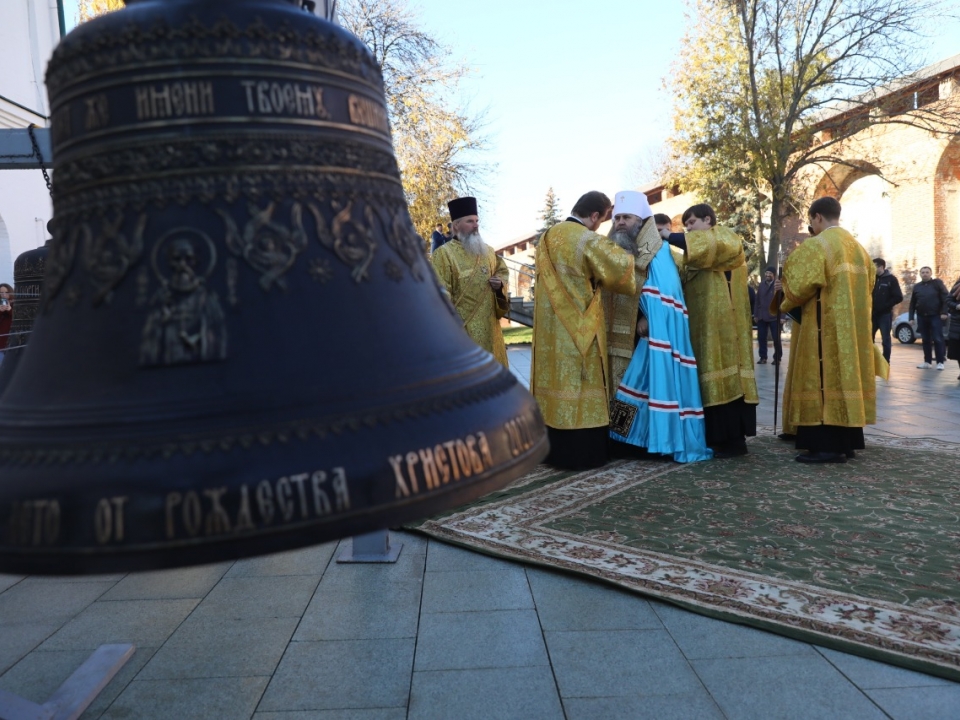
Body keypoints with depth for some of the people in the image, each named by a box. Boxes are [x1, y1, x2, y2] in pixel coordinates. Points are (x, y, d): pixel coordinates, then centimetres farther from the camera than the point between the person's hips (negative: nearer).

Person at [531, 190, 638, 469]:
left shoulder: (547, 238, 11)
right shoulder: (589, 240, -14)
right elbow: (620, 266, -20)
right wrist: (627, 255, 2)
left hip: (550, 326, 7)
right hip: (578, 326, -7)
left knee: (555, 379, 11)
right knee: (579, 385, -1)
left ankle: (553, 450, 18)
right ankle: (582, 454, 4)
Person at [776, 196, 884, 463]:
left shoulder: (815, 245, -10)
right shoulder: (856, 246, 17)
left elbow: (803, 283, -19)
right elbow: (866, 284, 22)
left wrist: (785, 304, 2)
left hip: (825, 325, -8)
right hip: (853, 324, 8)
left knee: (824, 379, -7)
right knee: (846, 374, 10)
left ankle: (828, 445, -9)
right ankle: (847, 441, 13)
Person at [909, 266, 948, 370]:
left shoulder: (937, 283, 0)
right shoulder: (917, 286, 11)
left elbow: (945, 298, -6)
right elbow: (912, 303, 12)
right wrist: (911, 317, 6)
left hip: (935, 316, -4)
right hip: (922, 317, 4)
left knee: (938, 339, -4)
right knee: (926, 340, 7)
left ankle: (940, 362, -1)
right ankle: (927, 362, 12)